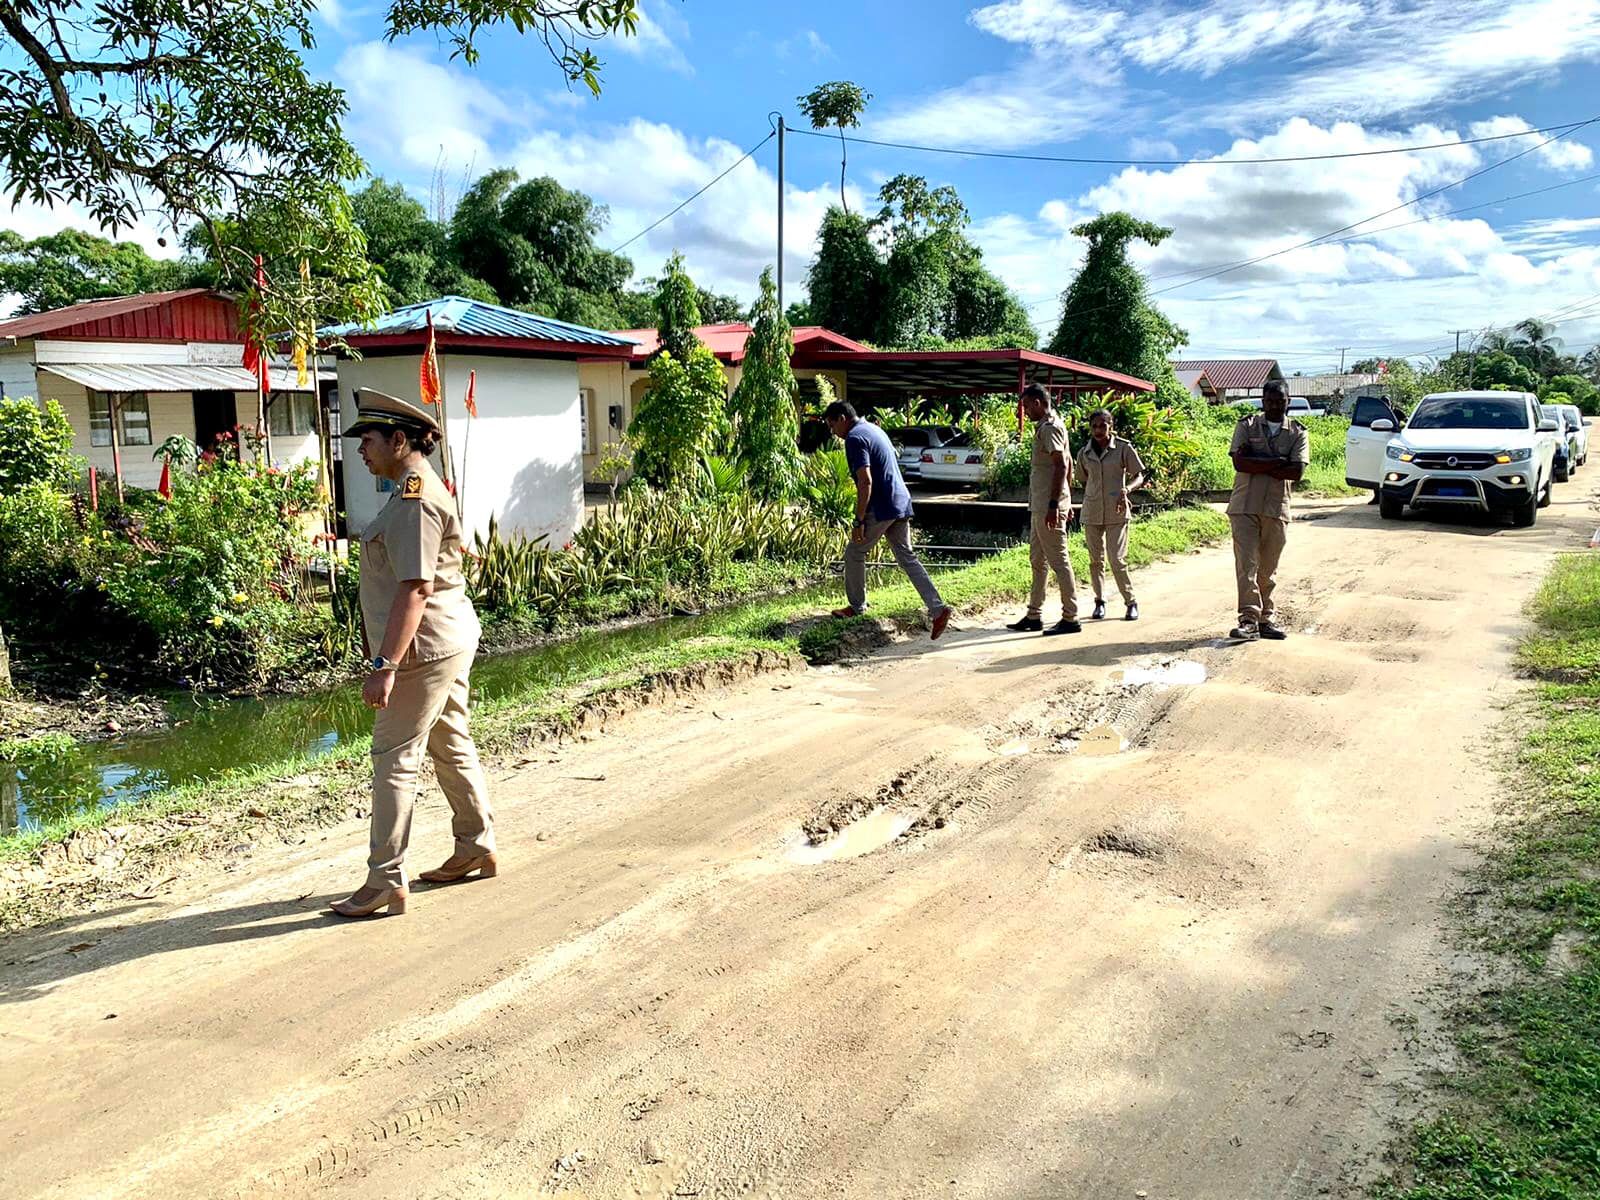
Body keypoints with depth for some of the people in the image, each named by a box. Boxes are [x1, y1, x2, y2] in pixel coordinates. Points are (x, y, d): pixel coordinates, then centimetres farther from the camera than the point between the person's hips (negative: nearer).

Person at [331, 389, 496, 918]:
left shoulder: (414, 499, -18)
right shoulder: (418, 488, 16)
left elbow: (415, 589, -25)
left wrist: (385, 666, -26)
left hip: (426, 646, -11)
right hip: (449, 642, 11)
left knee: (394, 759, -5)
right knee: (452, 746, 18)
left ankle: (385, 881, 3)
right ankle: (477, 848, 31)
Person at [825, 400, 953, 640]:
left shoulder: (854, 438, -13)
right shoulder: (874, 429, 17)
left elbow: (865, 481, -23)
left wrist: (859, 521, -20)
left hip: (881, 509, -9)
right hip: (901, 504, 9)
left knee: (854, 554, 9)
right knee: (907, 557, 7)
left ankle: (856, 607, 23)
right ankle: (938, 609, -2)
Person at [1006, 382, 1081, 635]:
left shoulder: (1049, 428, -14)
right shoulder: (1050, 425, 17)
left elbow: (1061, 465, -22)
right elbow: (1067, 465, 21)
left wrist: (1054, 504, -25)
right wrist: (1067, 501, 24)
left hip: (1048, 507, -11)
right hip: (1040, 506, 11)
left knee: (1058, 560, -6)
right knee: (1037, 560, 14)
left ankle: (1070, 618, 0)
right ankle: (1034, 616, 21)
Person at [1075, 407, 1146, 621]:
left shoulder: (1124, 448, -2)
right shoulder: (1084, 453, 7)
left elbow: (1139, 477, -1)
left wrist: (1126, 490, -19)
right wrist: (1088, 501, 10)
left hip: (1117, 512, -3)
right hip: (1091, 512, 3)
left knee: (1117, 559, -8)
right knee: (1095, 559, 6)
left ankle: (1131, 602, 6)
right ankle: (1099, 601, 19)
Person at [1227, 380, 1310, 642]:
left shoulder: (1298, 433, 6)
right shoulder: (1247, 425, 3)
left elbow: (1297, 471, -8)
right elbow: (1239, 463, -11)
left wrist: (1255, 464, -11)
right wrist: (1277, 462, -11)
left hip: (1277, 509, 2)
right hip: (1245, 507, -2)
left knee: (1268, 568, 8)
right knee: (1246, 564, -9)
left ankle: (1266, 619, 15)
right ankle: (1248, 619, -12)